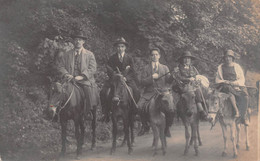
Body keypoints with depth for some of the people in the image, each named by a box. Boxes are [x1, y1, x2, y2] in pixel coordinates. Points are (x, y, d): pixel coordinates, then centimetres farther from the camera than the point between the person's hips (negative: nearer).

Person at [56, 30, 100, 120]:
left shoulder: (89, 54, 11)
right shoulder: (66, 54, 17)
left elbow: (93, 68, 0)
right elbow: (60, 66, 10)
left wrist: (82, 76, -14)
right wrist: (66, 74, -11)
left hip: (85, 80, -2)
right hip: (70, 79, 2)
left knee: (90, 92, -29)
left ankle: (87, 113, -16)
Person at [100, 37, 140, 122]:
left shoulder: (129, 58, 5)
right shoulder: (112, 58, 6)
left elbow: (132, 71, 1)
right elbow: (109, 70, 1)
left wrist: (126, 78, -17)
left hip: (127, 79, 0)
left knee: (136, 92, -25)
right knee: (103, 92, -22)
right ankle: (105, 113, -13)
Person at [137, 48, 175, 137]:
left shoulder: (165, 68, 17)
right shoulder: (146, 68, 13)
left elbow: (169, 80, 4)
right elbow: (142, 82, 3)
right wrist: (152, 77, -10)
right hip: (149, 93, 0)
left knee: (171, 107, -27)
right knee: (140, 106, -26)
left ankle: (167, 127, -6)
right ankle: (145, 126, -2)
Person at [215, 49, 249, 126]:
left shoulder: (237, 66, 13)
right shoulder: (220, 67, 13)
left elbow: (242, 79, 8)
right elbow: (217, 80, 11)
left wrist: (234, 83, -11)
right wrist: (225, 82, -9)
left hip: (237, 85, 1)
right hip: (225, 85, -1)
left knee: (245, 97, -28)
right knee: (229, 89, -40)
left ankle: (243, 117, -19)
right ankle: (235, 110, -41)